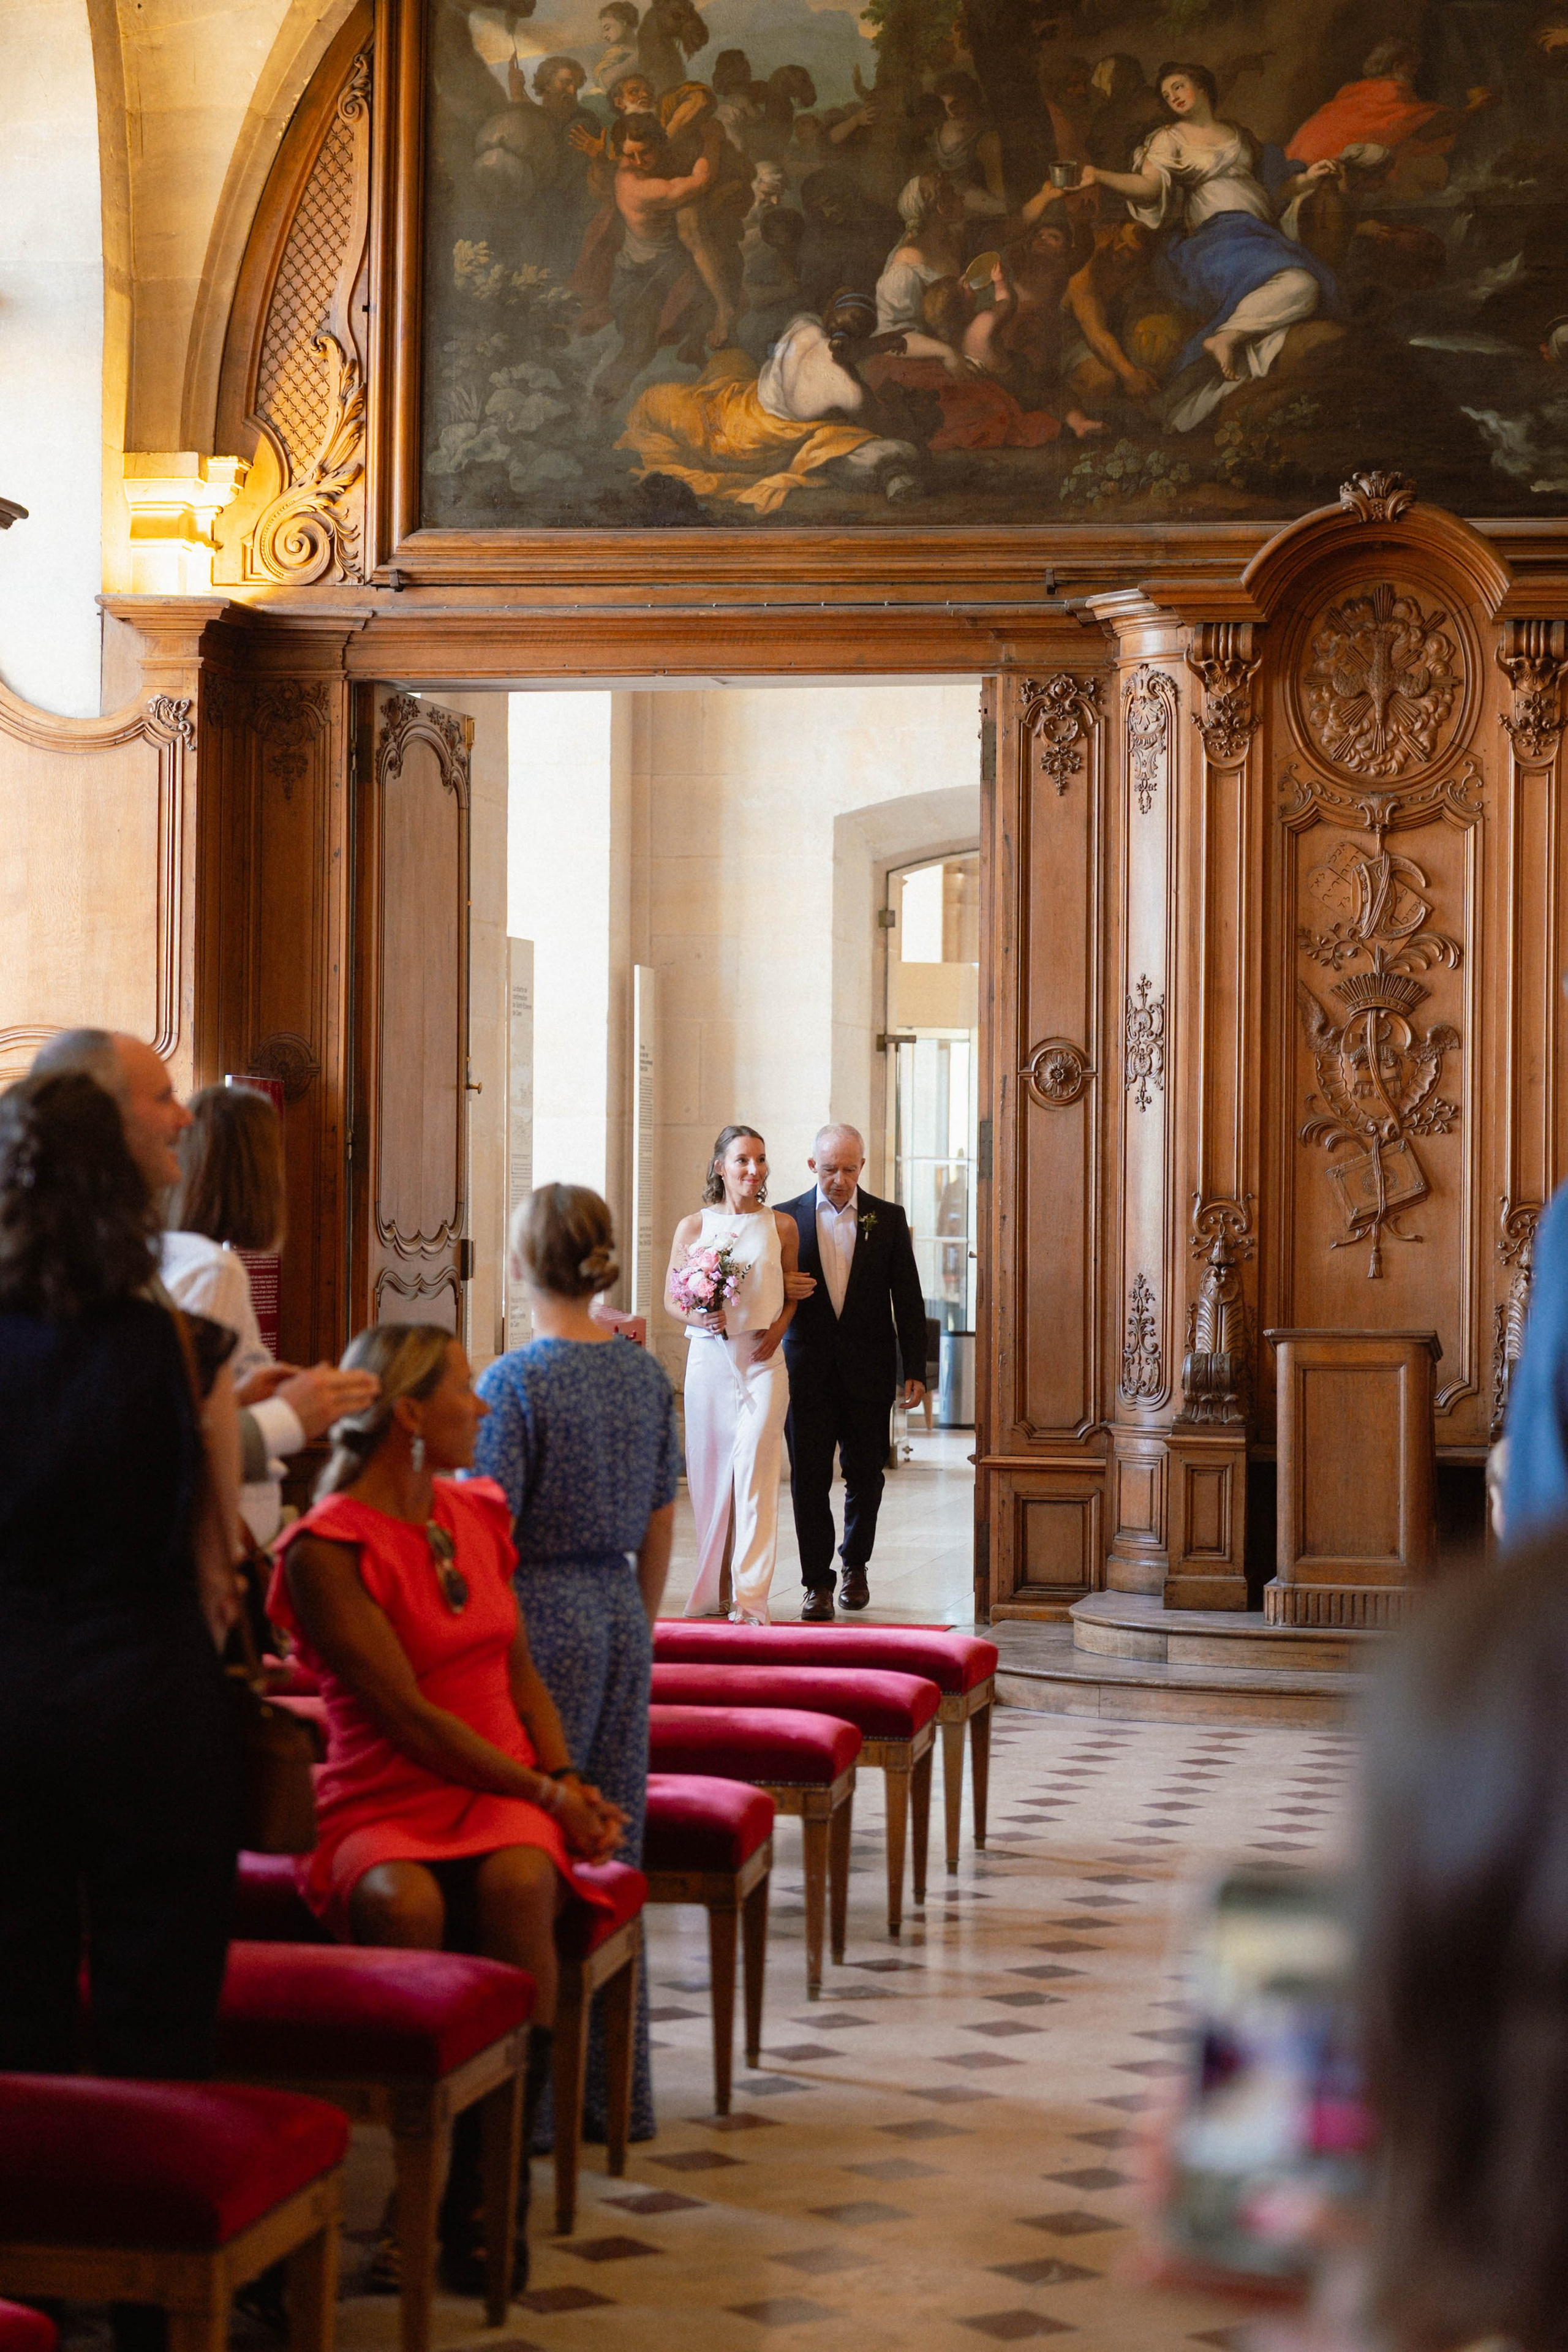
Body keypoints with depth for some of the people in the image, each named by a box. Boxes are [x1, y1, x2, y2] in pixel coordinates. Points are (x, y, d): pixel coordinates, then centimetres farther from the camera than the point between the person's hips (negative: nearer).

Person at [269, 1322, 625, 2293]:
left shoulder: (479, 1512, 14)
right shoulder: (327, 1548, -7)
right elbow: (409, 1719, -11)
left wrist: (567, 1777, 2)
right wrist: (546, 1791, -12)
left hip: (505, 1789, 4)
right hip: (388, 1803, -4)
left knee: (517, 1881, -33)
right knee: (404, 1902, -39)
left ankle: (489, 2189, -24)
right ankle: (430, 2172, -23)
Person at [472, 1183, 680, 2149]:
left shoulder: (514, 1382, -14)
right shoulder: (647, 1372, 5)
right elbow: (661, 1528, 11)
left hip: (542, 1620, -6)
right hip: (620, 1622, 6)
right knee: (611, 1849, 12)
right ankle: (615, 2092, 19)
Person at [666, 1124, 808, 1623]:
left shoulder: (781, 1226, 6)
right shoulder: (693, 1227, 6)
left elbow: (792, 1295, 12)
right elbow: (671, 1299, 8)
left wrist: (779, 1328, -7)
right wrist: (697, 1317, -12)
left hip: (762, 1361, -1)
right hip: (709, 1358, 1)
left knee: (754, 1471, -11)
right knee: (708, 1474, 6)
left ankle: (751, 1596, -13)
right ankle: (707, 1588, 17)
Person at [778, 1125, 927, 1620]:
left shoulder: (888, 1219, 4)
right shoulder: (787, 1218, 2)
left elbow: (908, 1298, 4)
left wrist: (915, 1369, 0)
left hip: (868, 1370, 1)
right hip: (808, 1370, -1)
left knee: (865, 1476, 9)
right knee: (809, 1478, -3)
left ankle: (855, 1565, 29)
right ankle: (818, 1583, 3)